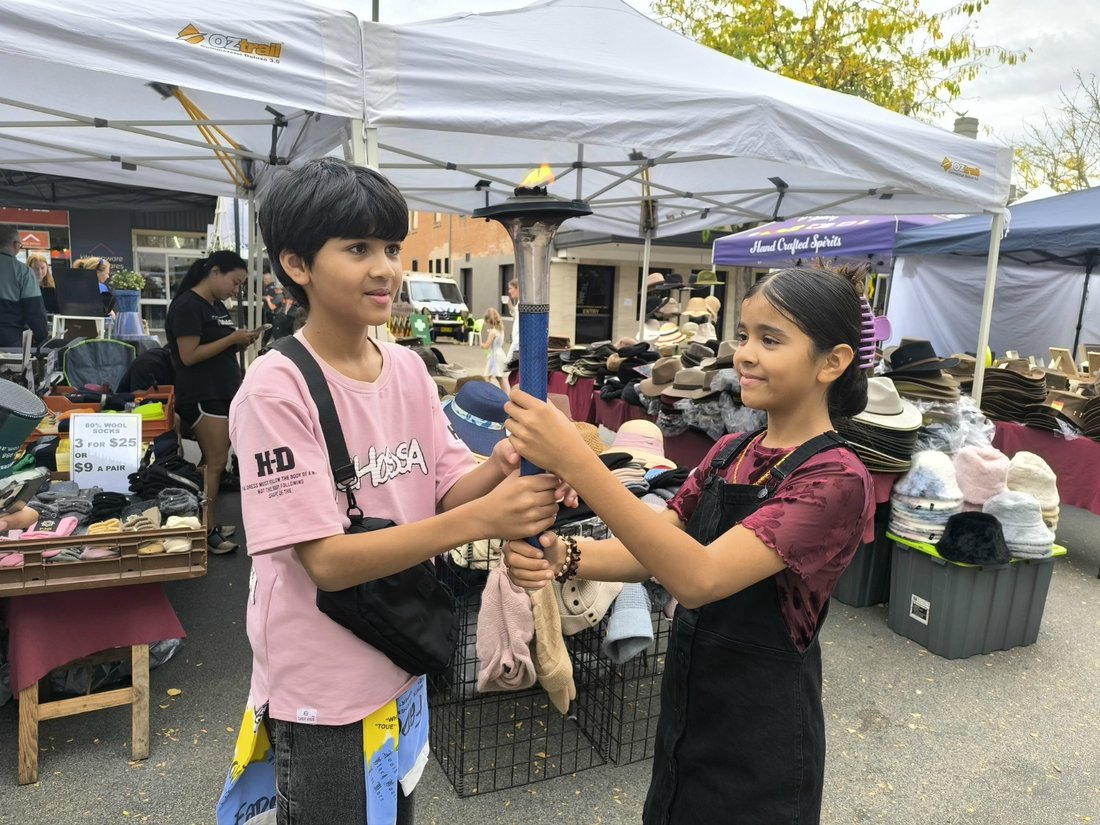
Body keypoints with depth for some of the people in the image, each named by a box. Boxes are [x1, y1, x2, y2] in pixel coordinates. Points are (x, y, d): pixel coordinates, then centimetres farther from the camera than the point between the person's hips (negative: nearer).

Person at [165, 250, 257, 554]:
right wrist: (232, 339, -17)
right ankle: (207, 531, 1)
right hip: (202, 396, -9)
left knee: (213, 460, 11)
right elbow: (189, 355, -18)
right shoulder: (187, 305, -12)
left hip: (224, 392, 9)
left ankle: (211, 524, 18)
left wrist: (241, 342, 2)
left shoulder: (218, 306, 16)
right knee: (215, 462, -7)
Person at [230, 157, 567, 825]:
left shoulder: (409, 368, -2)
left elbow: (447, 490, -2)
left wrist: (502, 468, -24)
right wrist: (482, 519, -35)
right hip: (323, 690, -6)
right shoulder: (276, 390, -21)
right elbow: (327, 560, -25)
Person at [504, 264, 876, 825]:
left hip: (759, 736, -6)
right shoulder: (729, 453, 1)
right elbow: (651, 551, -4)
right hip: (687, 710, 6)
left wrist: (574, 461, -40)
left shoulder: (837, 481, -22)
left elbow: (697, 578, -34)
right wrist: (561, 557, -24)